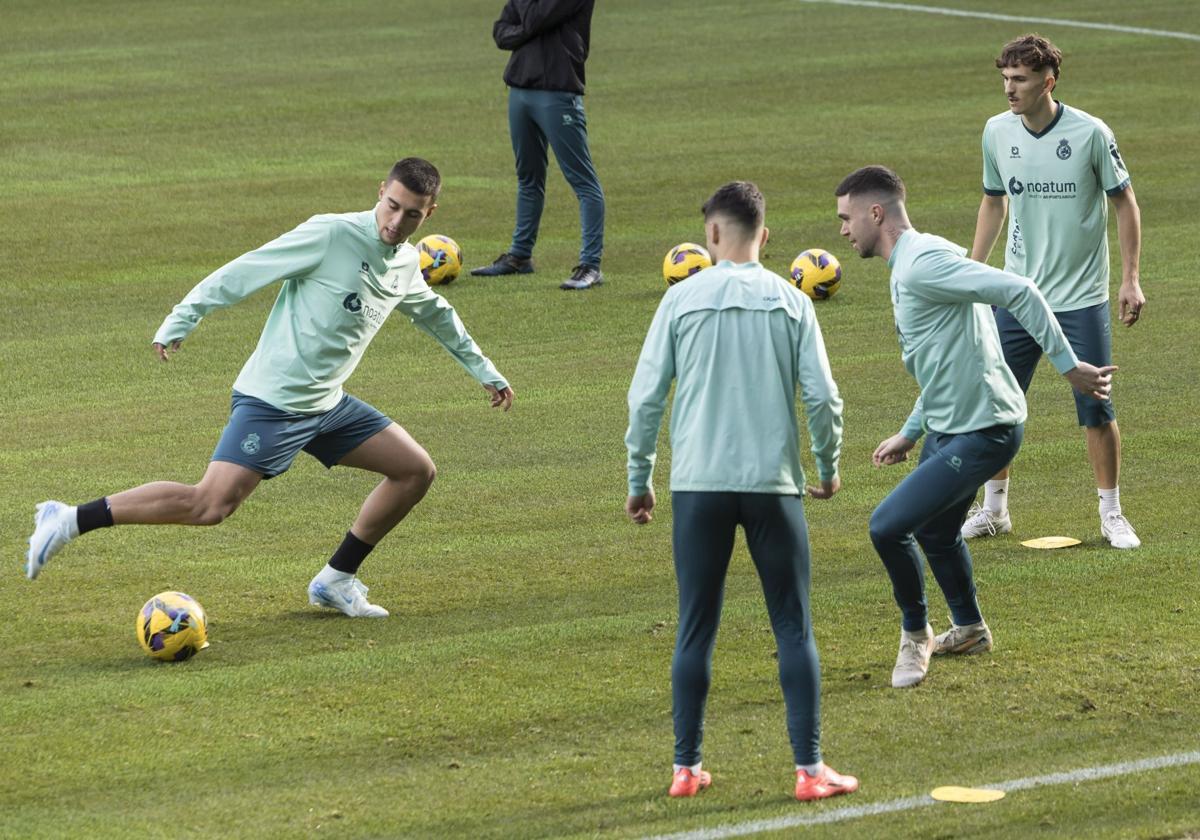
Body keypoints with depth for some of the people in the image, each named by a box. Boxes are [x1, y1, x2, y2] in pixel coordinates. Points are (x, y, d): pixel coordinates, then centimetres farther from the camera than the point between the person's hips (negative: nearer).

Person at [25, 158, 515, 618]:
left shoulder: (406, 266, 10)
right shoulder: (331, 235, -14)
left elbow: (436, 316, 33)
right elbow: (244, 273, -13)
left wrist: (485, 372, 42)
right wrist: (179, 323, -16)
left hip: (327, 404, 8)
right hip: (272, 402, -8)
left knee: (416, 471, 8)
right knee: (210, 505, -21)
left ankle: (337, 581, 16)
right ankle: (70, 520, -15)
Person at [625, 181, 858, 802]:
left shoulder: (682, 299, 0)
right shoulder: (790, 301, 1)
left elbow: (646, 395, 0)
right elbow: (822, 395, -1)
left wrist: (639, 478, 11)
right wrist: (828, 466, 16)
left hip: (699, 485, 0)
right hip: (773, 484, 0)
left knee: (695, 630, 9)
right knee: (794, 629, 6)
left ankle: (686, 768, 11)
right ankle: (809, 769, 2)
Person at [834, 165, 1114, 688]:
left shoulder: (923, 263, -22)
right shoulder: (907, 269, 12)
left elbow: (1018, 292, -29)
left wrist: (1068, 366, -27)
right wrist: (910, 434, 24)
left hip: (982, 432, -11)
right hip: (948, 427, 11)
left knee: (888, 526, -13)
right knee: (933, 532, 27)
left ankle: (915, 634, 9)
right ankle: (969, 630, 49)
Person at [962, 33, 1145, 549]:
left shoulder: (1089, 134, -12)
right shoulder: (997, 132, -1)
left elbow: (1124, 203, -1)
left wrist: (1130, 280, -5)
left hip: (1082, 298, -3)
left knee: (1096, 410, -1)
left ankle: (1112, 515, 13)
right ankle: (994, 510, 21)